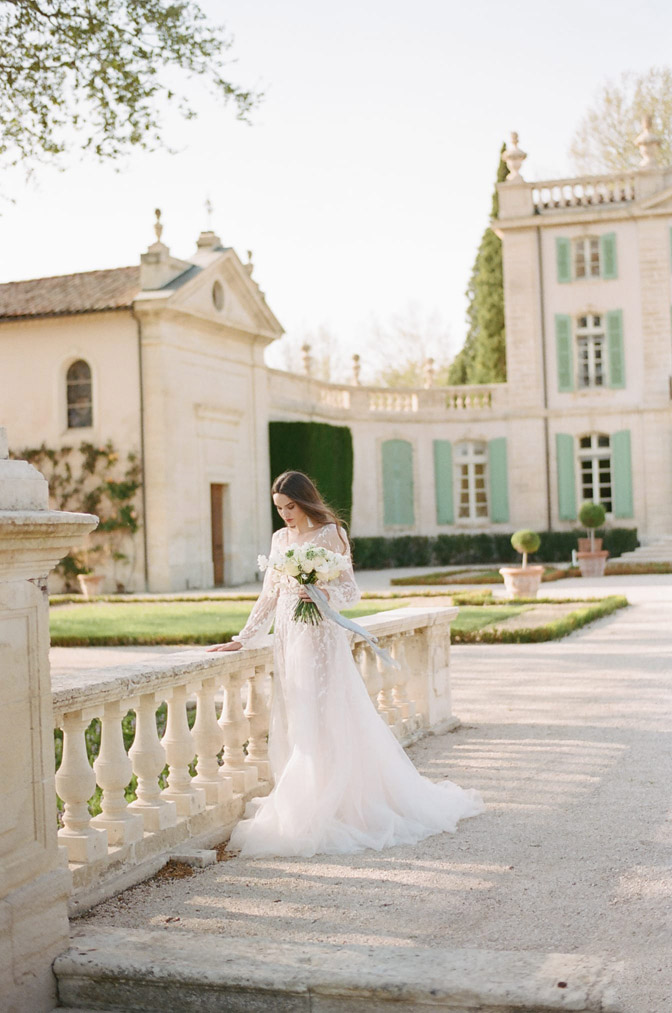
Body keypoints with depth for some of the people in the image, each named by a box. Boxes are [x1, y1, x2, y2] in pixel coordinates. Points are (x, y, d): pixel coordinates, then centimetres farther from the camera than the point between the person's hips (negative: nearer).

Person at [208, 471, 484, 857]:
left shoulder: (331, 534, -4)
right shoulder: (281, 539, 13)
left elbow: (350, 590, -5)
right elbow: (269, 596, 16)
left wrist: (325, 594, -26)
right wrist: (243, 639, 11)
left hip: (320, 638, -6)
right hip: (289, 640, 7)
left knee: (323, 727, -6)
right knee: (293, 726, 6)